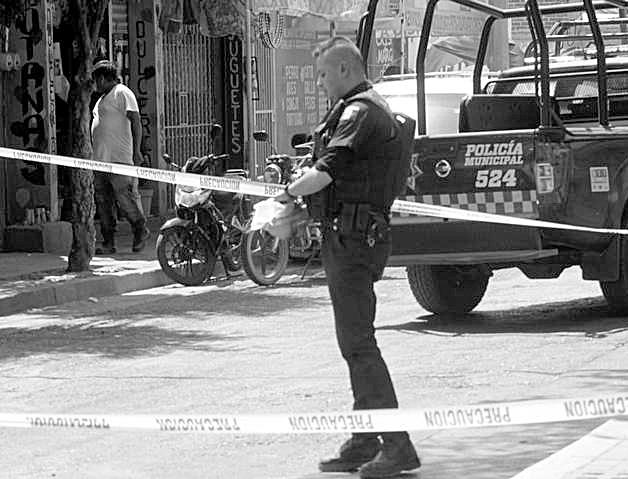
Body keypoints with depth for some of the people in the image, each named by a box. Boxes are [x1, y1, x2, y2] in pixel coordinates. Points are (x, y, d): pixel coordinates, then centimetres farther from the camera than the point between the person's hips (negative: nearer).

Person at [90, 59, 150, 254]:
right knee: (103, 202, 5)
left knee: (124, 198, -9)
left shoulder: (122, 94, -5)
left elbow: (135, 121, -12)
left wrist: (136, 150, -20)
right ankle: (109, 243, 7)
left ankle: (141, 231, 9)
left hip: (119, 158, -9)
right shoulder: (103, 98, 24)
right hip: (100, 159, 9)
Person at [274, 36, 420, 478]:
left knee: (357, 343, -11)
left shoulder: (358, 112, -14)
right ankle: (365, 442, 19)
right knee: (356, 342, 14)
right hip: (357, 237, 11)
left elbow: (326, 171, -24)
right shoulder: (373, 107, 19)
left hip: (351, 238, -11)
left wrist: (289, 193, -10)